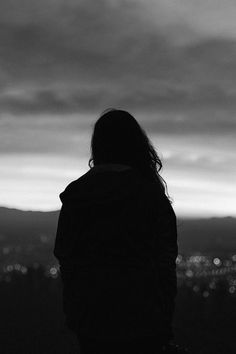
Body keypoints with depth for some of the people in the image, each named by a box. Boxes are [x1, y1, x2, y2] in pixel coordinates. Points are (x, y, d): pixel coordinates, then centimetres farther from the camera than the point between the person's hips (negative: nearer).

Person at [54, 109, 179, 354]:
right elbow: (165, 260, -6)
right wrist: (165, 322, 3)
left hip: (89, 316, 3)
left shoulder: (74, 194, 1)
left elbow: (64, 255, 5)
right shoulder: (151, 195, -7)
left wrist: (73, 312, 15)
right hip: (140, 317, -2)